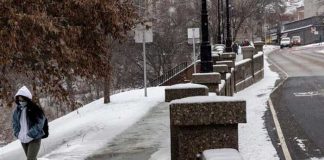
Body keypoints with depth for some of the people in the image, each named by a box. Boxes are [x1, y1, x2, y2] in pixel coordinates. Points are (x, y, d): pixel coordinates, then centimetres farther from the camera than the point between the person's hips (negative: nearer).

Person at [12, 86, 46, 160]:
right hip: (23, 140, 6)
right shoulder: (17, 110, 4)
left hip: (34, 138, -6)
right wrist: (18, 134, -5)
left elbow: (39, 125, -15)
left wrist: (29, 136, -21)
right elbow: (15, 124, 11)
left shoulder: (36, 109, -13)